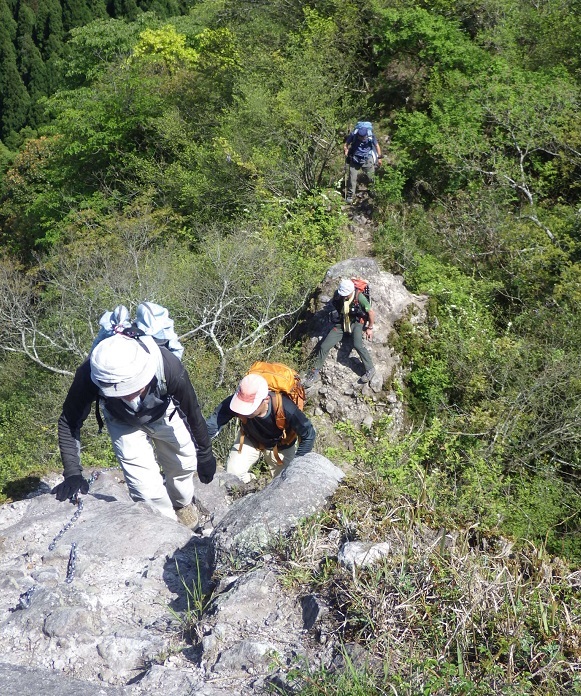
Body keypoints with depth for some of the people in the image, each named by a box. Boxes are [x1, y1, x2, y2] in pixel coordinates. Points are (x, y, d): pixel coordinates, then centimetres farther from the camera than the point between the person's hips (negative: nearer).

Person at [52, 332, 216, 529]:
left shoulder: (170, 369, -42)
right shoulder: (89, 375, -42)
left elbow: (193, 415, -22)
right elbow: (69, 422, -23)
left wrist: (205, 455, -7)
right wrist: (73, 473, -30)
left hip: (164, 415, 1)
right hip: (123, 422, 0)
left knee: (183, 464, 16)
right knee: (146, 489, -8)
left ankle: (183, 504, 52)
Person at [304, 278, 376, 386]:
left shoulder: (359, 297, -24)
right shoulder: (337, 294, -13)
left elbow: (371, 313, -12)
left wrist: (370, 328, -5)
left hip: (356, 323, -4)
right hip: (341, 323, 4)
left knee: (357, 345, -33)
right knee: (324, 346, -7)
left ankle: (370, 369, -18)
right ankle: (315, 372, 7)